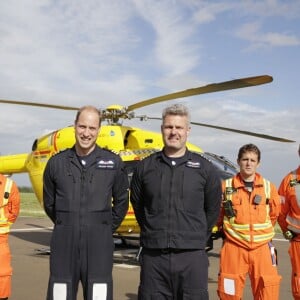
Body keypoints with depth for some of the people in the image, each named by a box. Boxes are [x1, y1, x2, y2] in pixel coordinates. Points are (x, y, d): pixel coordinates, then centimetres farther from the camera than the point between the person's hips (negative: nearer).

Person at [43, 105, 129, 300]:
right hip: (64, 244, 1)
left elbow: (121, 201, 10)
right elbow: (49, 203, 14)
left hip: (99, 245, -1)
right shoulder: (57, 163, 3)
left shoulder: (113, 162, 0)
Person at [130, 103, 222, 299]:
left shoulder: (205, 168, 2)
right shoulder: (145, 167, 6)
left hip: (192, 256, -1)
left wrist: (197, 238, 10)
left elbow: (212, 210, 9)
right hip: (153, 256, 1)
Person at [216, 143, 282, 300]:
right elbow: (216, 214, 10)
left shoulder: (268, 187, 3)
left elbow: (274, 214, 17)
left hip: (262, 247, 2)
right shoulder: (226, 186, -2)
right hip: (234, 247, -1)